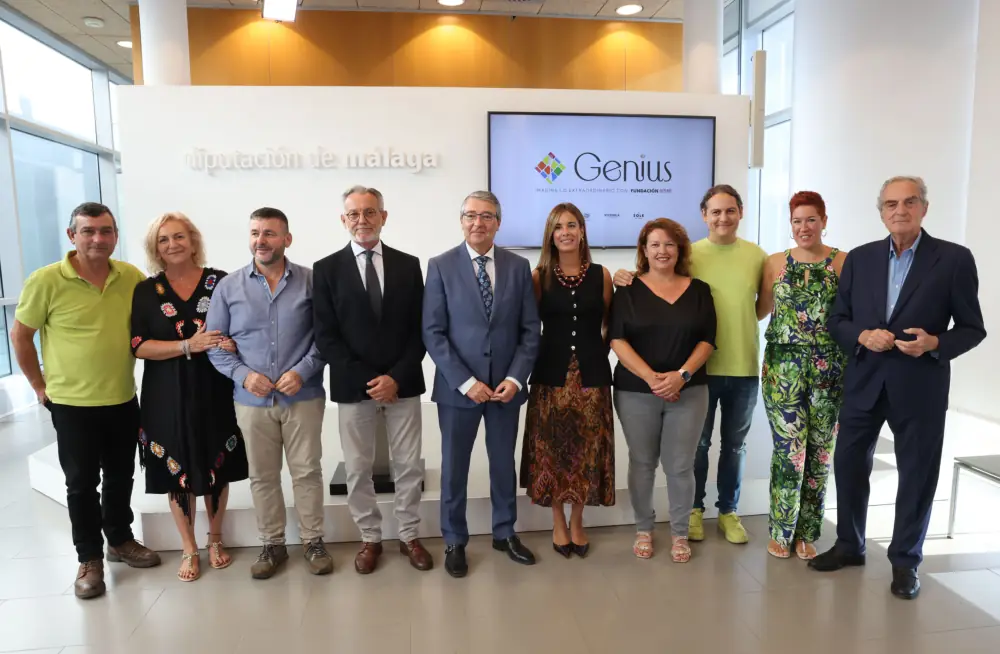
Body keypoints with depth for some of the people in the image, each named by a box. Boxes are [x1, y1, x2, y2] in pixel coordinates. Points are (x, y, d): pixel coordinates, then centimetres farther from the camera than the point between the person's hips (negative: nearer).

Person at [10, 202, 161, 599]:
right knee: (81, 484, 9)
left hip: (123, 400, 3)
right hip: (72, 405, -3)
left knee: (121, 478, 17)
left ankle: (120, 541, 37)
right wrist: (40, 386, -2)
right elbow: (20, 335, -3)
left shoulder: (132, 277, -4)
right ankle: (89, 559, 26)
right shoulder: (46, 280, -13)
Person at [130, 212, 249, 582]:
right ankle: (189, 550, 26)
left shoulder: (220, 282, -1)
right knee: (177, 470, 8)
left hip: (214, 392, 0)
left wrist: (234, 344, -19)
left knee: (217, 466, 10)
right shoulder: (146, 291, 1)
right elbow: (138, 346, -6)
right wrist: (187, 346, -19)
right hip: (168, 396, 1)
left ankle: (215, 540, 30)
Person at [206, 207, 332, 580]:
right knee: (262, 476, 12)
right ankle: (272, 544, 28)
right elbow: (214, 342, 4)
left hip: (303, 396, -2)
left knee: (307, 471, 6)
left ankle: (313, 541, 22)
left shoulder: (310, 281, -2)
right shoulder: (229, 287, 3)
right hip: (252, 400, 2)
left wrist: (303, 370, -15)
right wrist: (243, 374, -10)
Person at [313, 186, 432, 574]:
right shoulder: (327, 269, 1)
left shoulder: (408, 265, 4)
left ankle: (409, 536, 28)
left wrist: (397, 377, -11)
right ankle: (370, 539, 28)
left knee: (408, 466, 10)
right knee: (357, 469, 10)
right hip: (353, 386, 0)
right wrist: (365, 379, -13)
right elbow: (325, 336, -5)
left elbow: (419, 330, 1)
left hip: (403, 384, 1)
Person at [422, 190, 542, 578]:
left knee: (504, 464, 15)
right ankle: (454, 542, 29)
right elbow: (433, 332, -8)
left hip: (506, 385, 2)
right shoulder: (441, 266, -3)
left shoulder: (518, 267, 3)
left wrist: (515, 377, -10)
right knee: (454, 467, 10)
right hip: (457, 386, -2)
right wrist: (465, 381, -15)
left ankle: (505, 534, 35)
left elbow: (531, 329, 2)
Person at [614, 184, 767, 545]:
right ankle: (694, 508, 30)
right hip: (701, 366, -2)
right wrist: (625, 279, -23)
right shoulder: (689, 254, -5)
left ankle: (728, 511, 32)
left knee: (735, 444, 16)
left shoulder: (757, 255, 2)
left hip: (744, 367, 2)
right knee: (698, 442, 12)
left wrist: (743, 323, -2)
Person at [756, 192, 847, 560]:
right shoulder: (775, 263, 5)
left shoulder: (844, 263, 1)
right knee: (789, 449, -3)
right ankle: (781, 530, 15)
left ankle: (806, 532, 23)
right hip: (784, 367, 0)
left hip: (829, 370, 0)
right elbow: (761, 310, 14)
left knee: (820, 451, 7)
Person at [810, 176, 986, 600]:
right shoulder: (860, 258, 5)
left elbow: (973, 328, -1)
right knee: (849, 465, 11)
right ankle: (849, 545, 31)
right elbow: (837, 320, 7)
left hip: (920, 387, -2)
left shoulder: (955, 259, -3)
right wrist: (863, 336, -13)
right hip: (863, 382, 3)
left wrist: (935, 344, -20)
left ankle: (905, 560, 28)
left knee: (917, 475, 9)